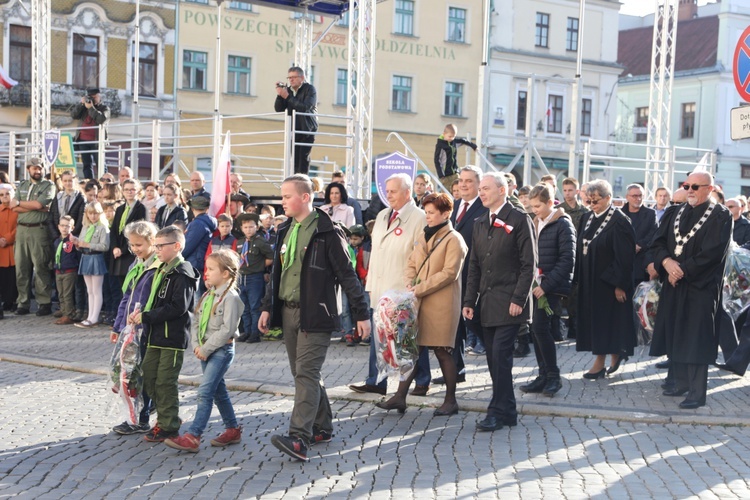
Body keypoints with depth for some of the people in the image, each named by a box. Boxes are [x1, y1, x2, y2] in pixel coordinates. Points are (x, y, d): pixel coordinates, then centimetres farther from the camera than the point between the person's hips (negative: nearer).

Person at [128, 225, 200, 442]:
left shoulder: (182, 274, -15)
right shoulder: (162, 270, 14)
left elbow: (177, 307, -22)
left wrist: (146, 317, -18)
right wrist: (141, 311, -2)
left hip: (173, 337, -9)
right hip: (155, 335, 9)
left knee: (165, 382, -3)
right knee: (149, 379, 13)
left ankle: (169, 427, 10)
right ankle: (165, 418, 27)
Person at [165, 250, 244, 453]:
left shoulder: (230, 297, -14)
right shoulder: (208, 296, 13)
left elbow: (227, 329, -20)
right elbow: (196, 322, 13)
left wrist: (206, 349, -17)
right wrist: (196, 345, -3)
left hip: (221, 350, -9)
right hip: (204, 350, 9)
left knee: (205, 392, -13)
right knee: (219, 391, 15)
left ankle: (193, 436, -15)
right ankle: (233, 429, 27)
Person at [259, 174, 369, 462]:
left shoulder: (327, 232, -9)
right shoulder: (286, 231, 13)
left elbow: (347, 274, -8)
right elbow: (277, 272, 19)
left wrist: (361, 314, -8)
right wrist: (268, 307, 14)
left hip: (316, 313, -8)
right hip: (288, 311, 8)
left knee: (306, 374, -14)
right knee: (301, 374, 12)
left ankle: (299, 439, -19)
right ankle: (322, 428, 25)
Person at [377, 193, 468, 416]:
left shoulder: (453, 239, -7)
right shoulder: (423, 237, 16)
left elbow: (449, 272, -15)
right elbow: (412, 264, 18)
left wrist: (420, 288, -16)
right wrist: (409, 281, -4)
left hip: (442, 304, -7)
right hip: (419, 303, 7)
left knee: (442, 352, 1)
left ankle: (450, 401, 12)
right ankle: (400, 397, 7)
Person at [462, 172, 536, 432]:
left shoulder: (519, 220, -4)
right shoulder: (480, 224, 16)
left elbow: (529, 264, -9)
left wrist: (518, 299, -15)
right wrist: (470, 300, 10)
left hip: (509, 302, -7)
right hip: (487, 302, 7)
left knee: (500, 355, -11)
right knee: (495, 358, 8)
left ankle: (499, 412, -5)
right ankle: (507, 411, 16)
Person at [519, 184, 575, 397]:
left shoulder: (563, 225, -8)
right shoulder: (535, 224, 14)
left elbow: (567, 260, -14)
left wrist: (546, 285, -18)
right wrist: (532, 282, 4)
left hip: (552, 287, -7)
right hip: (536, 285, 7)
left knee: (540, 327, -13)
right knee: (537, 329, 7)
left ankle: (553, 376, -1)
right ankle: (544, 376, 15)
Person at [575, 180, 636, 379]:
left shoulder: (619, 221, -14)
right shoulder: (587, 218, 8)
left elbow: (625, 256, -16)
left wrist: (619, 284, -19)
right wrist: (578, 278, 8)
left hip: (608, 281, -7)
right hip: (589, 280, 8)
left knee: (605, 319, -1)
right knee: (593, 319, 11)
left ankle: (600, 363, 6)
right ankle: (616, 354, 25)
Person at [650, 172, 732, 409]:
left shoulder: (721, 216, -7)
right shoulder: (675, 214, 12)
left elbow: (713, 253, -16)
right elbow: (659, 242, 6)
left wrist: (683, 270, -15)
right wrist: (666, 262, -14)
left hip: (701, 287, -6)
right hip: (674, 284, 6)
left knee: (696, 339, -5)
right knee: (675, 334, 11)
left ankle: (697, 392, 0)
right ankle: (680, 383, 23)